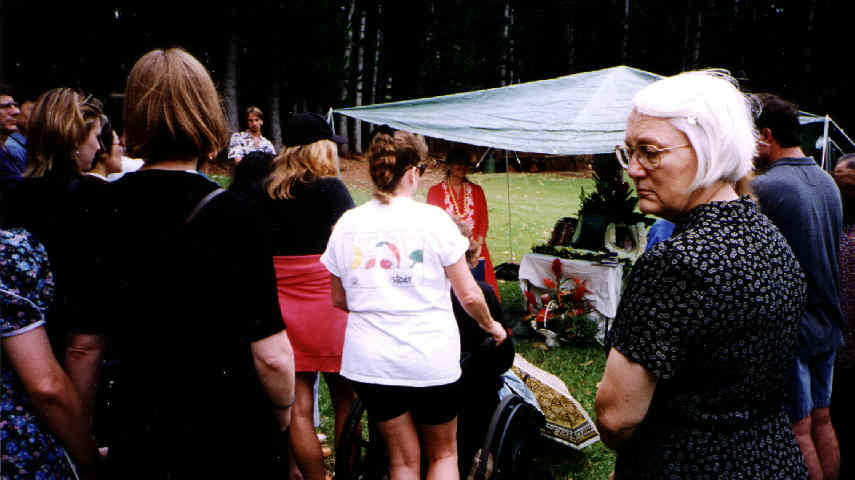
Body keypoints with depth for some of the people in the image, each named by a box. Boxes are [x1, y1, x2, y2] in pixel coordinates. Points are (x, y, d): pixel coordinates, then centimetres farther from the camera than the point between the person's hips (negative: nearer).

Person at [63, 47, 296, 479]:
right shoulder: (233, 218, -20)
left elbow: (83, 346, 1)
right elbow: (271, 355, -20)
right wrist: (283, 414, 1)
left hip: (133, 445, 4)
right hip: (233, 444, -3)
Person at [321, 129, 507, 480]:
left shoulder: (347, 224, 1)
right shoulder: (433, 218, -9)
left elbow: (339, 300, 10)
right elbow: (469, 295, -5)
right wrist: (491, 326, 14)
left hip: (370, 360, 3)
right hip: (431, 359, -3)